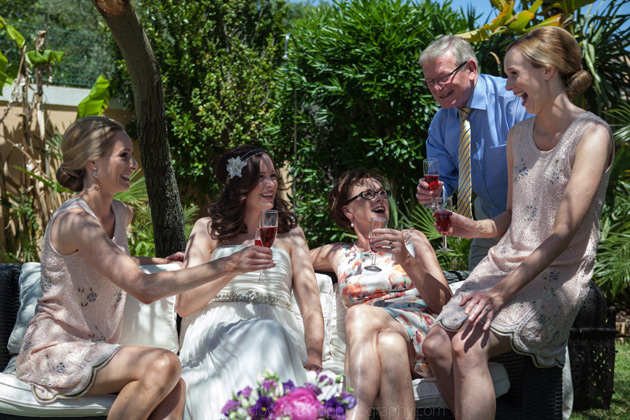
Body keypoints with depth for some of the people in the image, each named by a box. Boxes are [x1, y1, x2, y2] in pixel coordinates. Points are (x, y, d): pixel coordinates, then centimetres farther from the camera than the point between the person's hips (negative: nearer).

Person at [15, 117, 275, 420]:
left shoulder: (121, 214, 8)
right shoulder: (74, 221, -20)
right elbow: (143, 288, -30)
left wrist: (160, 260, 23)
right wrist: (225, 265, -30)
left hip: (94, 347, 8)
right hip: (55, 350, -7)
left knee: (174, 389, -22)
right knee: (163, 365, -30)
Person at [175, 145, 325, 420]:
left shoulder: (290, 232, 25)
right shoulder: (208, 229, 19)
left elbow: (312, 308, 13)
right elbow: (184, 305, 7)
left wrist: (314, 355, -8)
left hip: (277, 328, 1)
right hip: (217, 333, -1)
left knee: (273, 337, -37)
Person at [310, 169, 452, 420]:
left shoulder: (412, 239, 20)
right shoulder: (340, 255, 25)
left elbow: (444, 303, 8)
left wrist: (406, 259, -6)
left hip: (421, 336, -1)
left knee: (360, 313, -33)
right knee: (389, 344, -37)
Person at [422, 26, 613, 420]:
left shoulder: (592, 134, -11)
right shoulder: (518, 135, 13)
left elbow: (563, 232, -18)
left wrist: (501, 292, -25)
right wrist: (475, 227, -2)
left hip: (557, 273, -7)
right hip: (507, 260, 7)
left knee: (468, 348, -28)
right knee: (437, 345, -14)